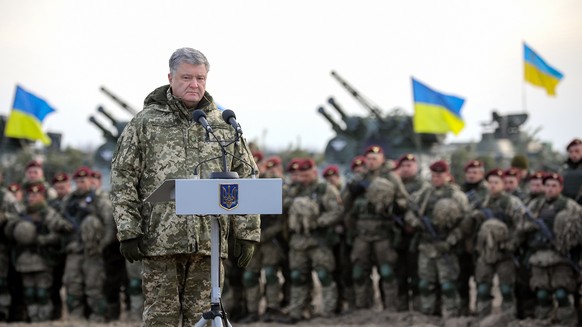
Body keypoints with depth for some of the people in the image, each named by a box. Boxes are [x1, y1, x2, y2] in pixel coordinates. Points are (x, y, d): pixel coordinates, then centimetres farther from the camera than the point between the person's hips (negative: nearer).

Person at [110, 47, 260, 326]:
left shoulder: (224, 125, 12)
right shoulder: (145, 122, 5)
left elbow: (246, 179, 12)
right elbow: (122, 177, 2)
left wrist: (247, 233, 6)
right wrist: (128, 231, -6)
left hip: (209, 242, 2)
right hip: (160, 240, -2)